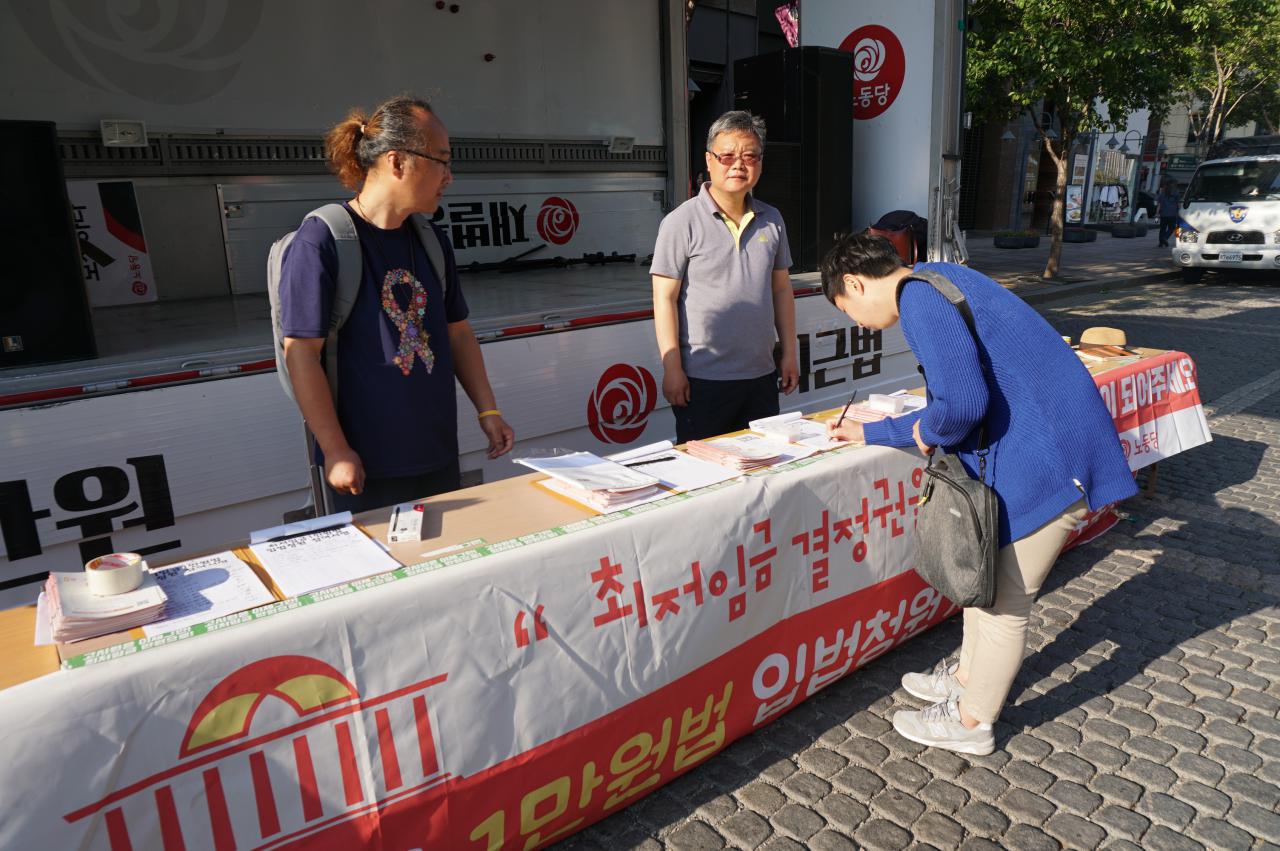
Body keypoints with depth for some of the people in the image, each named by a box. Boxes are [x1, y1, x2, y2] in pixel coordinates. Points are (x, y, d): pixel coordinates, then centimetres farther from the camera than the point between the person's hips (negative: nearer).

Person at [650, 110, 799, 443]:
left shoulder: (771, 220, 8)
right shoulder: (682, 222, -8)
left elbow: (781, 289, 15)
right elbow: (664, 298, -10)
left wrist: (789, 353, 12)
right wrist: (672, 369, -13)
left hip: (761, 375, 5)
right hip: (703, 379, -5)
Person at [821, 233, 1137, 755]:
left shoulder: (918, 296, -17)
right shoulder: (937, 283, 15)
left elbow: (964, 402, -29)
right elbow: (955, 407, 20)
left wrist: (927, 430, -7)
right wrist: (866, 434, 25)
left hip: (1049, 461, -10)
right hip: (1039, 449, 10)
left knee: (1002, 600, 5)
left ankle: (969, 723, 23)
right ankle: (970, 674, 43)